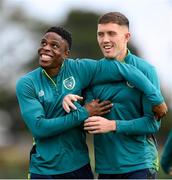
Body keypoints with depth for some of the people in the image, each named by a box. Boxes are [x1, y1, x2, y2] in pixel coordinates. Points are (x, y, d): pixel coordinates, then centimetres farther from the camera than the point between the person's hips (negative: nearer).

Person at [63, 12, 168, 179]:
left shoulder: (144, 70, -7)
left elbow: (153, 122, -10)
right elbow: (88, 117, 6)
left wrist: (113, 125, -21)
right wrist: (71, 100, -14)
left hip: (138, 165, -4)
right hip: (105, 166, 4)